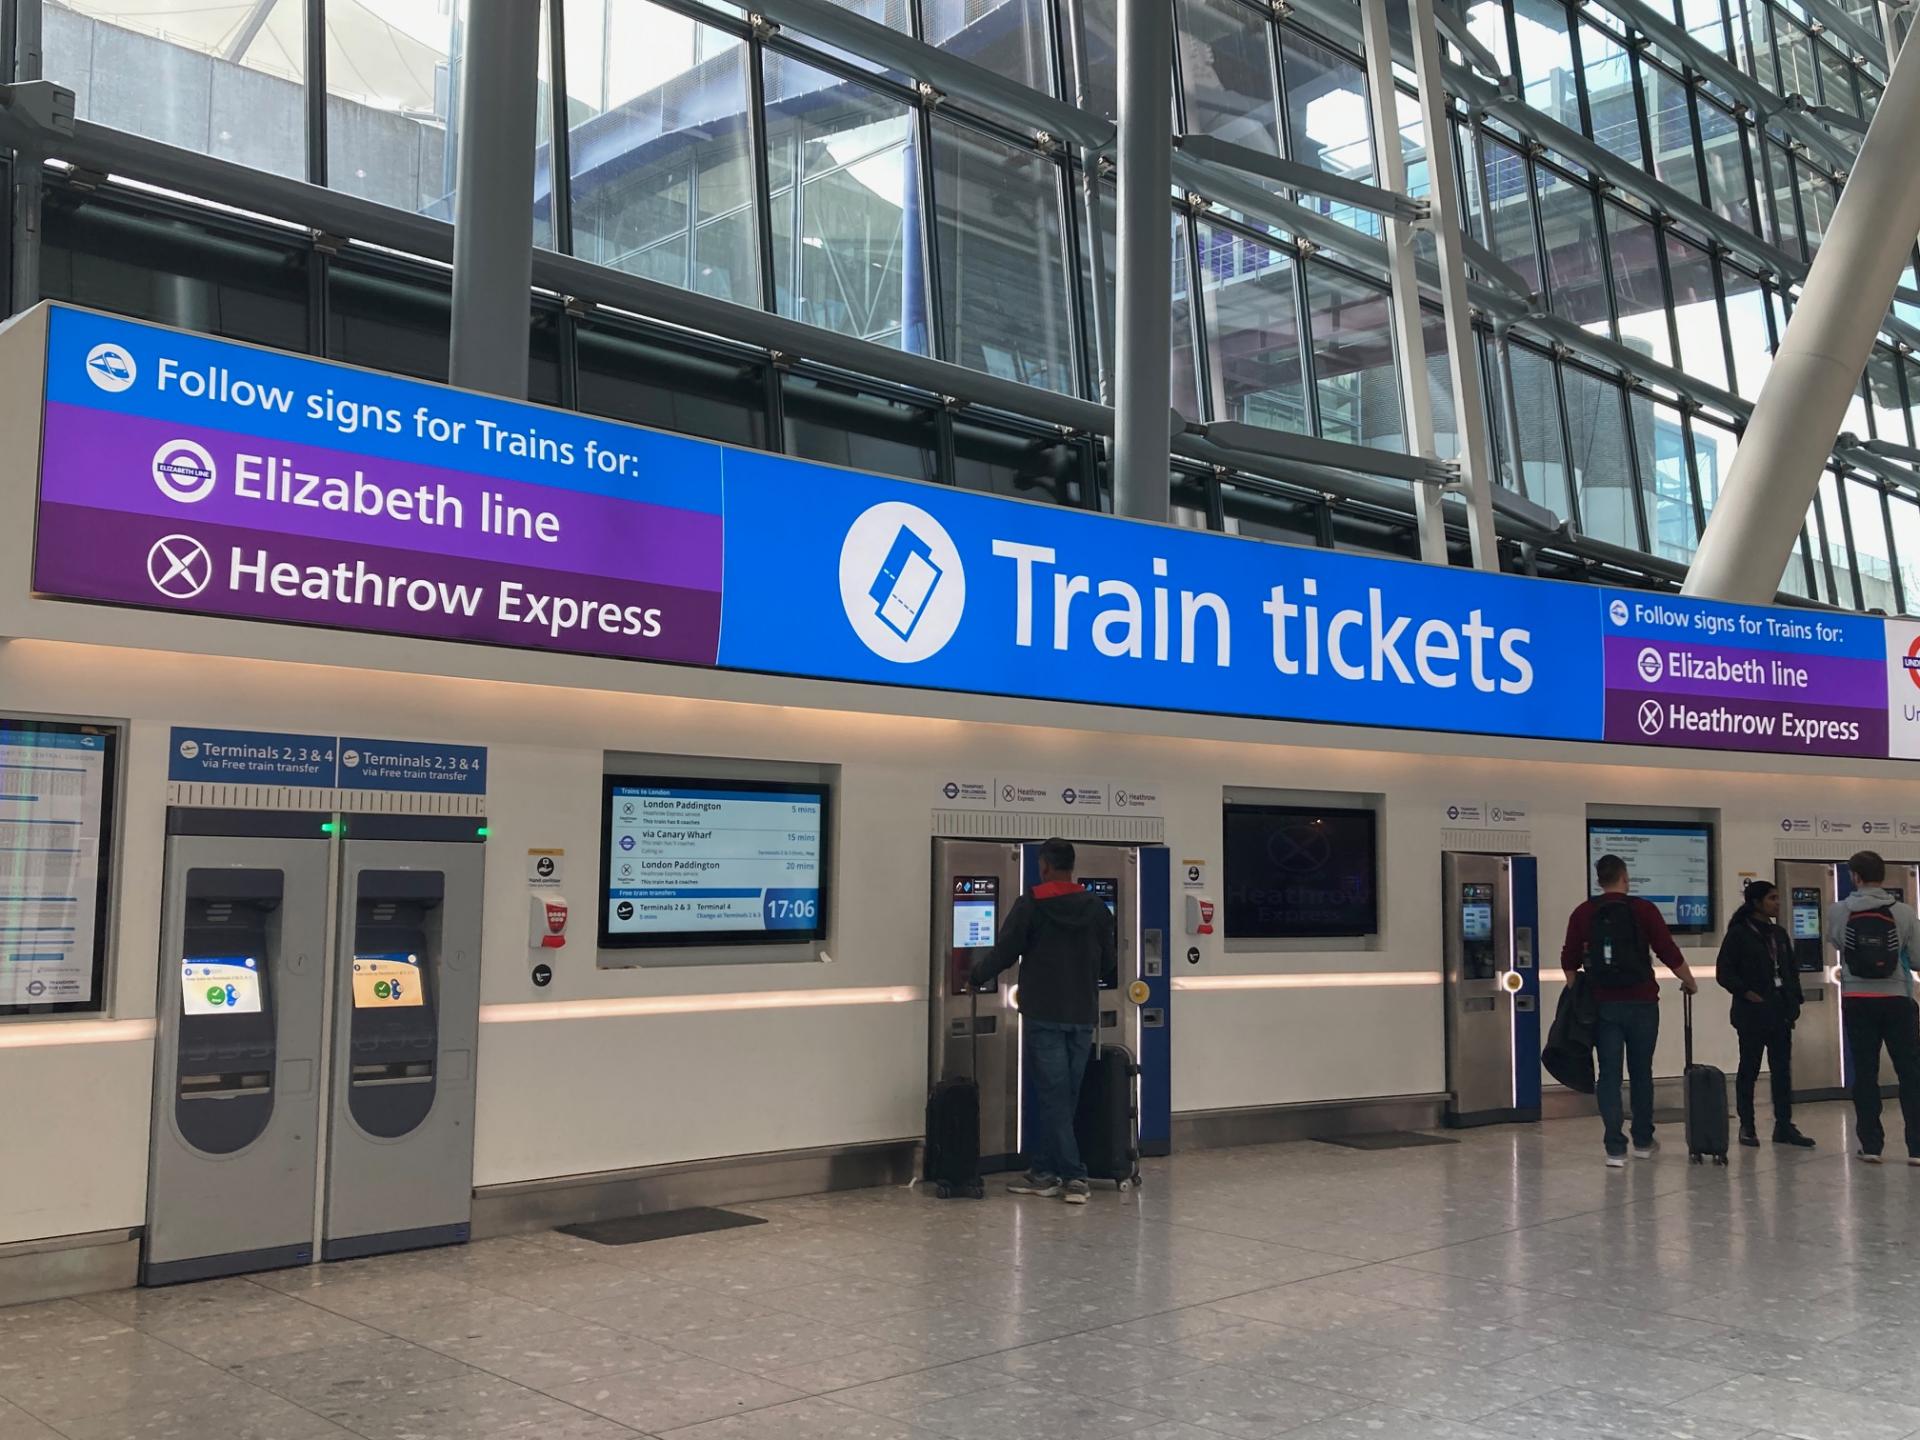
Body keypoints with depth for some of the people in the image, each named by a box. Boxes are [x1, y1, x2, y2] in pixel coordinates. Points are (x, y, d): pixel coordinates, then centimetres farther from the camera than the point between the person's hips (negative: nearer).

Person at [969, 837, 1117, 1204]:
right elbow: (1109, 966, 9)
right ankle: (1043, 1170, 16)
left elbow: (1004, 952, -7)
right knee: (1063, 1096, 11)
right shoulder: (1097, 908, 5)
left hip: (1044, 1015, -4)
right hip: (1083, 1015, 4)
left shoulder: (1031, 905, -8)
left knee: (1052, 1095, -2)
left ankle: (1074, 1175, -7)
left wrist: (976, 975, 11)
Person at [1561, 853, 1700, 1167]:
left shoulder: (1583, 913, 1)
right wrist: (1690, 983, 14)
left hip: (1603, 1005, 1)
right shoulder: (1643, 909, -3)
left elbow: (1569, 961, 2)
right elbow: (1669, 953, -2)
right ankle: (1643, 1142, 23)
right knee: (1641, 1073, 13)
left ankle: (1615, 1148, -3)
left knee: (1609, 1074, 2)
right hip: (1641, 1003, -1)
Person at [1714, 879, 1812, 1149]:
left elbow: (1792, 969, 17)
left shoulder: (1779, 934, 13)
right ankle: (1747, 1127, 8)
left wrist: (1794, 999, 6)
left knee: (1782, 1069, 6)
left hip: (1780, 1012, 6)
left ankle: (1784, 1126, 11)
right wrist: (1747, 993, -16)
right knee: (1749, 1069, 1)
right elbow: (1723, 972, -9)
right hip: (1752, 1013, -6)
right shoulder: (1739, 934, -6)